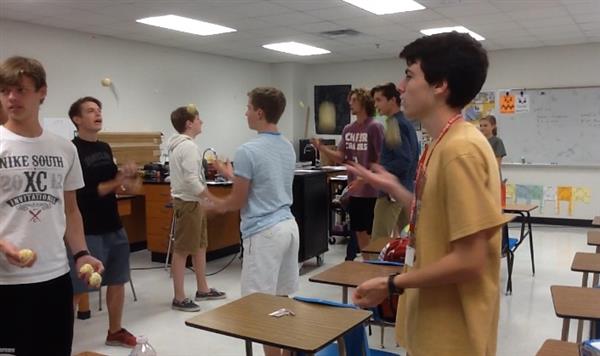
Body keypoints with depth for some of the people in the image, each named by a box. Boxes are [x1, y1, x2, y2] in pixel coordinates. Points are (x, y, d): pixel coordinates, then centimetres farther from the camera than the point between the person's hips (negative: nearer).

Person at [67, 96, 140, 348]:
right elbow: (78, 193, -19)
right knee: (77, 288, -2)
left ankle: (115, 332, 32)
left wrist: (127, 181, 2)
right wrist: (116, 183, -18)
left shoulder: (105, 148, 11)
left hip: (114, 228, 8)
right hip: (87, 231, -8)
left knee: (117, 281, 15)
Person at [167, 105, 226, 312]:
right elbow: (192, 181, -24)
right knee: (182, 250, -3)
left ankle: (202, 290, 28)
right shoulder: (188, 146, -18)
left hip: (192, 201, 10)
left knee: (200, 246, 17)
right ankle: (179, 298, 5)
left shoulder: (178, 145, 13)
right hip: (188, 203, -10)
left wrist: (205, 199, 17)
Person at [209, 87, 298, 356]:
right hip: (288, 226, 9)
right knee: (282, 299, 17)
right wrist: (231, 174, 28)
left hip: (263, 232, -9)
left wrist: (216, 205, 11)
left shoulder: (248, 151, -16)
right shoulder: (288, 147, 10)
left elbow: (238, 201, -10)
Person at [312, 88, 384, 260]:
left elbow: (381, 160, -13)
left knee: (371, 234, 2)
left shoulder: (374, 127, -11)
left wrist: (363, 179, -18)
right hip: (354, 191, 7)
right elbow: (340, 157, 6)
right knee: (359, 232, 15)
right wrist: (320, 147, -8)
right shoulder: (348, 129, 10)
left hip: (371, 191, -7)